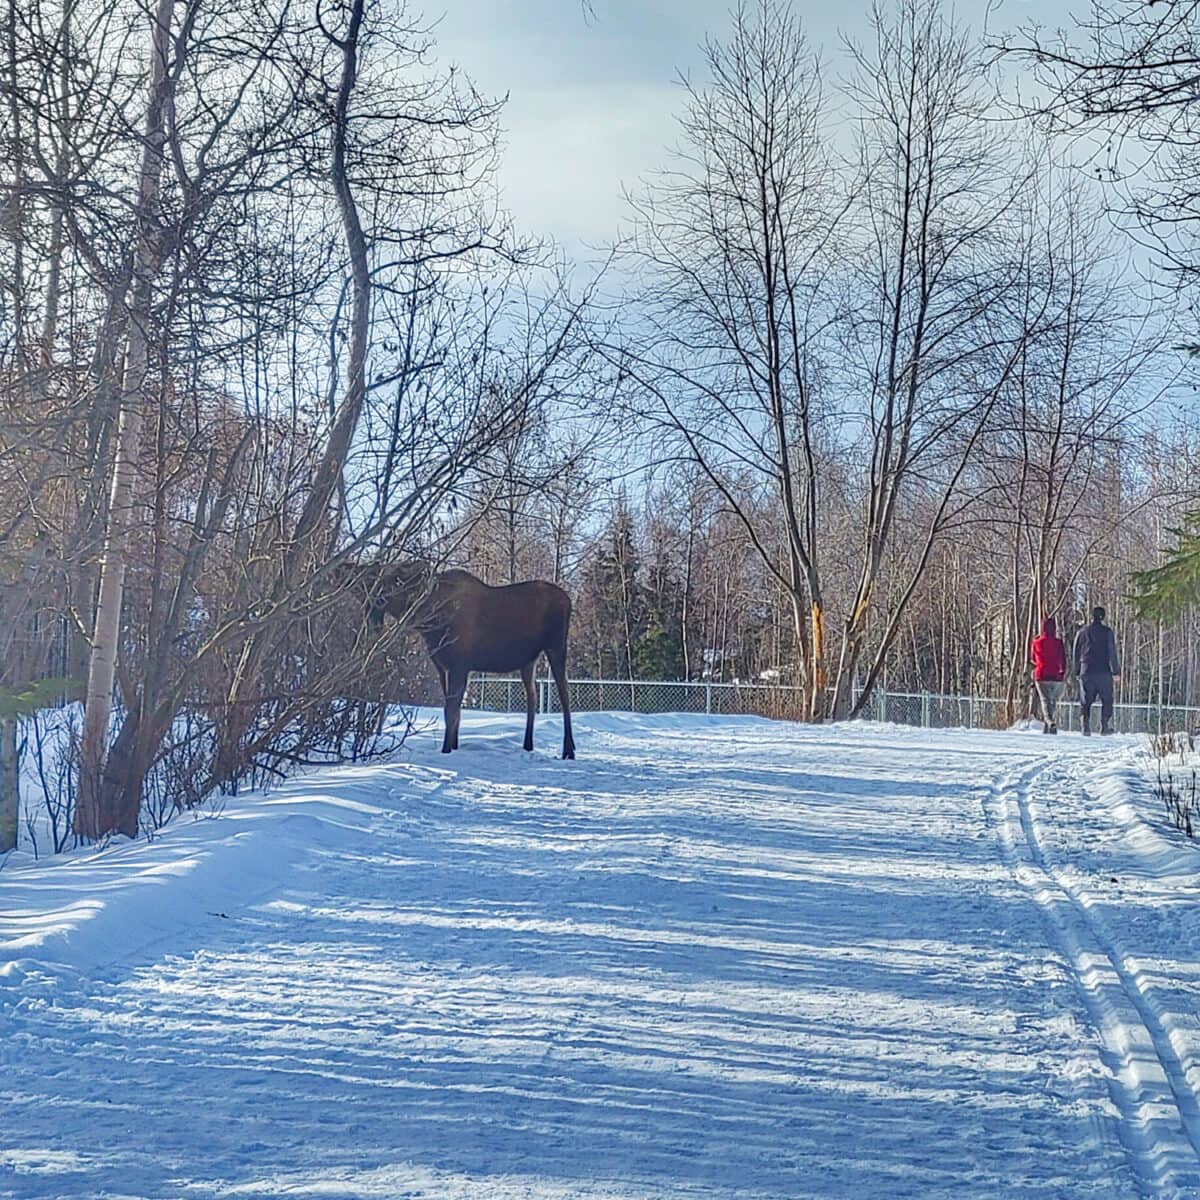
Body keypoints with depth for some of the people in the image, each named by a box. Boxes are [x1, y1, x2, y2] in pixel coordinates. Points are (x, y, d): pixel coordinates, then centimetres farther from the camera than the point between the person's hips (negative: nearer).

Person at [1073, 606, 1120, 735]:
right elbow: (1112, 653, -5)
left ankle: (1086, 726, -5)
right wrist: (1116, 671, -2)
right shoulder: (1107, 632, -2)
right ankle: (1105, 726, 2)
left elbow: (1076, 652, 12)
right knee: (1106, 700, 7)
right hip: (1104, 672, -2)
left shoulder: (1083, 632, 8)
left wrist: (1077, 671, 18)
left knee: (1085, 701, 5)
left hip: (1086, 672, 2)